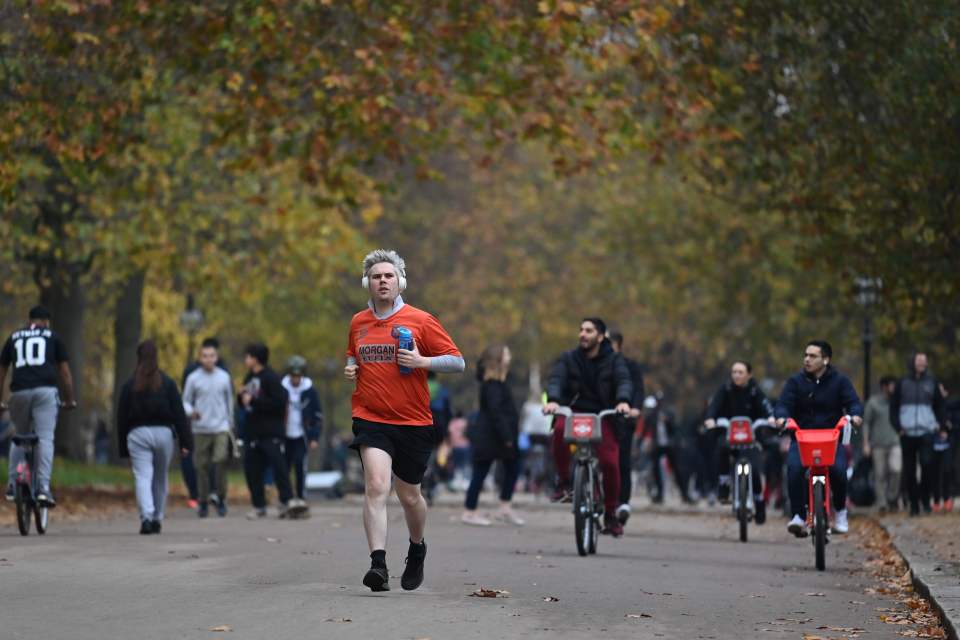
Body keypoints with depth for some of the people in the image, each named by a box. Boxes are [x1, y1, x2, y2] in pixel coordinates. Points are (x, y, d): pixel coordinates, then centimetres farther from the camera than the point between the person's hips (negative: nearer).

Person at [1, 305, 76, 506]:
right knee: (45, 439, -6)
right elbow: (64, 371, 11)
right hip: (45, 391, -2)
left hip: (19, 392, 2)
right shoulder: (53, 337, 13)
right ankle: (43, 488, -18)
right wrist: (70, 399, 17)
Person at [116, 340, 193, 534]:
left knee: (143, 478, -8)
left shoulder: (129, 386, 2)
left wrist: (123, 448, 9)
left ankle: (146, 517, -27)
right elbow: (179, 414, -2)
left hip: (137, 434, -1)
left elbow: (122, 418, 3)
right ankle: (157, 519, 22)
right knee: (160, 479, 16)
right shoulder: (168, 383, 2)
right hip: (163, 433, 1)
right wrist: (185, 442, -1)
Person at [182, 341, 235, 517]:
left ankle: (220, 496, -2)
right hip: (200, 428, 0)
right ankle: (203, 502, 10)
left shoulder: (224, 377, 8)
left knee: (221, 461, -15)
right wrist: (190, 412, -16)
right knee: (202, 466, 1)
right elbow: (186, 401, 6)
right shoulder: (193, 378, 3)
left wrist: (230, 424, 18)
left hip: (221, 428, 0)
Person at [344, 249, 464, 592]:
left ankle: (417, 549, 39)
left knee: (409, 496, 10)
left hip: (413, 422, -1)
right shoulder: (358, 323, 10)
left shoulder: (420, 320, -2)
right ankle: (378, 564, -25)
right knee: (376, 486, -19)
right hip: (370, 419, 1)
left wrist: (421, 362, -17)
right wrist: (350, 368, 7)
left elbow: (457, 361, -2)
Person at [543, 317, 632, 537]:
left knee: (610, 462, -16)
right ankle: (563, 481, -17)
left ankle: (610, 514, 3)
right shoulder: (569, 358, 5)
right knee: (560, 429, -35)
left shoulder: (613, 360, 2)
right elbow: (556, 379, -11)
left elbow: (624, 381, -14)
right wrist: (553, 400, -33)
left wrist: (623, 401, -37)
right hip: (573, 412, 0)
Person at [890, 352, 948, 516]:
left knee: (927, 462, -17)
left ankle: (926, 499, -5)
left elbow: (939, 406, 15)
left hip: (927, 431, -1)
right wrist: (897, 426, -1)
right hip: (907, 433, 1)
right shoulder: (903, 383, 6)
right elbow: (893, 406, 10)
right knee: (909, 470, 2)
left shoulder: (931, 382, 8)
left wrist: (942, 427, 9)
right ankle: (914, 504, 9)